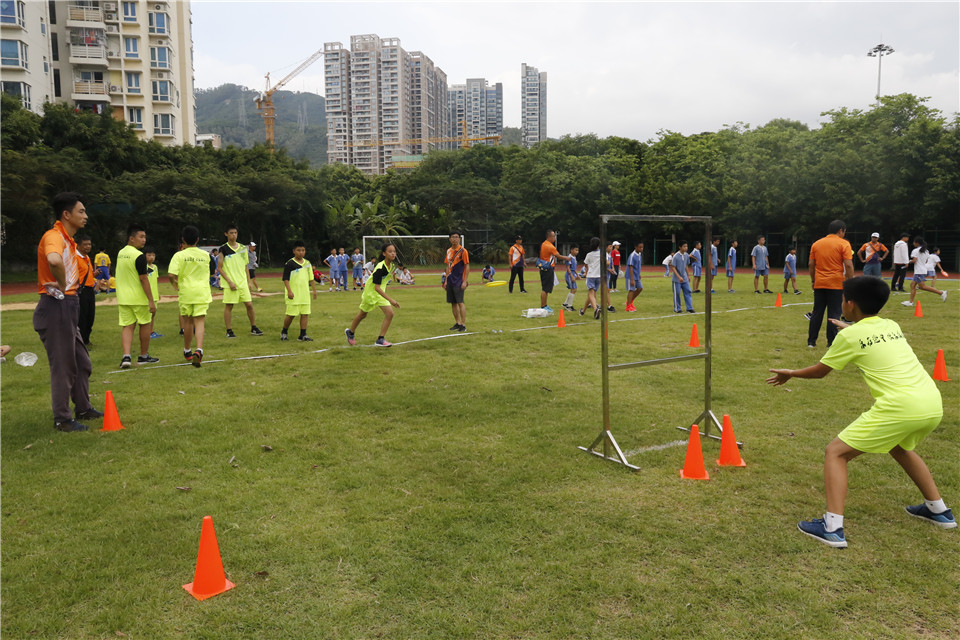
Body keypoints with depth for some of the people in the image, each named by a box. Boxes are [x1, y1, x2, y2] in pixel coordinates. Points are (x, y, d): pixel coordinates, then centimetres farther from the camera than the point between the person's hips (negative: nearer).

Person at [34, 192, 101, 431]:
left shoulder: (69, 241, 15)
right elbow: (54, 260, -39)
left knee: (82, 363, 17)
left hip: (68, 308, 10)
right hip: (56, 307, -10)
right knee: (62, 366, -1)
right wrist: (62, 286, -25)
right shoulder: (54, 237, -15)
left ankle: (83, 408, 30)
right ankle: (62, 419, 9)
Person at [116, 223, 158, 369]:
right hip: (139, 298, -6)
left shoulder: (120, 253, 9)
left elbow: (121, 276, 17)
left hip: (123, 297, 6)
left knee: (127, 326, 5)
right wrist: (151, 300, -18)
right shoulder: (139, 256, -16)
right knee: (144, 325, 10)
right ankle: (143, 356, 20)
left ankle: (126, 356, -11)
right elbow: (143, 279, -19)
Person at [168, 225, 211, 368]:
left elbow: (171, 274, -16)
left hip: (185, 292, -1)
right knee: (200, 322, -3)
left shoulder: (179, 255, -6)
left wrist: (175, 285, 5)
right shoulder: (205, 255, 5)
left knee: (187, 322, 13)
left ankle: (187, 351, 29)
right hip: (202, 292, 1)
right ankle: (199, 350, -26)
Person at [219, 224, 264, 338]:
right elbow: (219, 268, -4)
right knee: (228, 306, 1)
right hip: (230, 284, -4)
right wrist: (229, 282, -12)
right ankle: (229, 331, 9)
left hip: (243, 283, 4)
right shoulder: (223, 249, -3)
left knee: (249, 304, 2)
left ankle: (254, 328, 14)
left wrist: (248, 282, 10)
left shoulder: (243, 248, 10)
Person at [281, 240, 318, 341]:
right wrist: (289, 291, -17)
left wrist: (314, 290, 14)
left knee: (305, 314, 3)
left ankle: (303, 335, 10)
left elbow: (311, 278, 18)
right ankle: (284, 332, 19)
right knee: (291, 314, -1)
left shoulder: (307, 263, 10)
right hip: (293, 295, -5)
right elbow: (285, 279, -9)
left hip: (305, 294, 5)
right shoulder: (289, 264, -7)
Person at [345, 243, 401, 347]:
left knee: (390, 313, -10)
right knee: (363, 314, 14)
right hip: (371, 292, -6)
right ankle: (350, 332, 40)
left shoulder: (391, 265, -6)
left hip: (380, 292, 6)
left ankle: (380, 339, -3)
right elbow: (377, 287, -35)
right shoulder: (380, 267, -31)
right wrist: (390, 300, -42)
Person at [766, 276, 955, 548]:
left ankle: (832, 528, -5)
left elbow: (819, 371, 13)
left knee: (836, 452, 3)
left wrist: (790, 374, 30)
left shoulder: (850, 336, 1)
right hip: (933, 403, 8)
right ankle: (939, 510, 44)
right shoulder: (892, 326, 17)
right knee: (900, 448, 37)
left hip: (900, 406, -7)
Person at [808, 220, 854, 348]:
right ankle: (831, 343, 2)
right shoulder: (843, 244, -5)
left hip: (819, 284, 4)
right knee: (834, 314, 1)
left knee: (817, 313, 10)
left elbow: (811, 265, 9)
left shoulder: (816, 244, 8)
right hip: (836, 284, -4)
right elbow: (848, 265, -11)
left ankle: (811, 341, 12)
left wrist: (813, 280, 17)